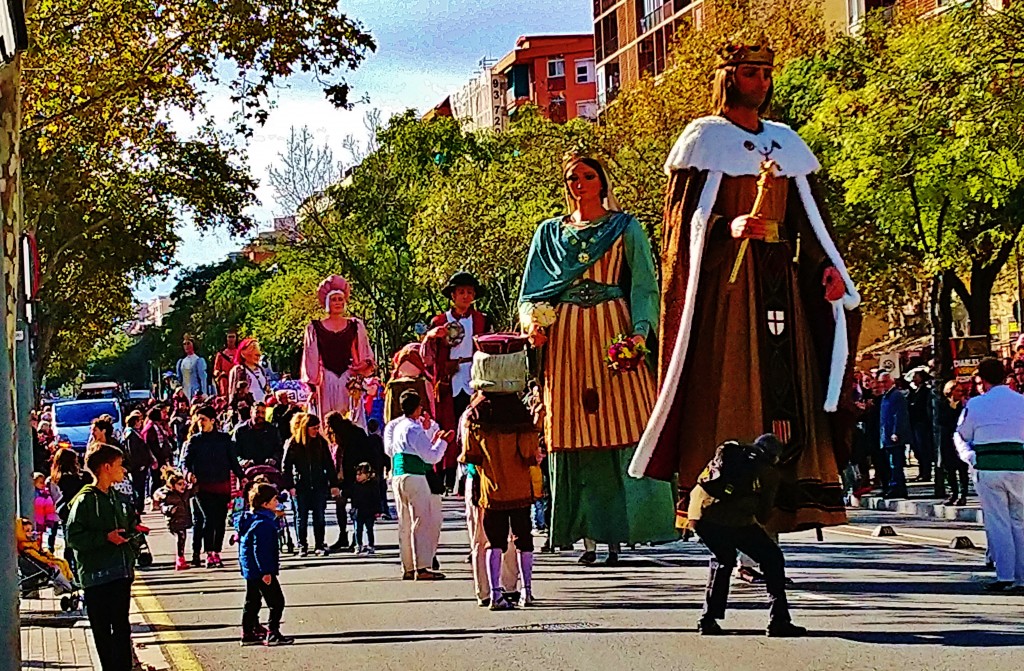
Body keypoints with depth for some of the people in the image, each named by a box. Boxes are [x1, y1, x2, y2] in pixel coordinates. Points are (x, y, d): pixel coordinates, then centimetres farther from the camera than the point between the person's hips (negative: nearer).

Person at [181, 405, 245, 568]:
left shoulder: (224, 439, 8)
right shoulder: (194, 440, 7)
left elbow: (233, 460, 12)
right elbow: (185, 460, 3)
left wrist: (241, 476, 3)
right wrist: (188, 472, -17)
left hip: (222, 486, 2)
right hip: (202, 486, -2)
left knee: (220, 520, 4)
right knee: (208, 517, -14)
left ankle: (216, 553, 13)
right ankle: (209, 555, -14)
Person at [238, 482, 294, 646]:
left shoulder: (251, 520, 10)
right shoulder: (263, 524, -22)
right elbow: (260, 550, -26)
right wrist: (266, 571, -24)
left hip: (250, 570, 10)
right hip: (262, 571, -10)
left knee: (252, 602, 17)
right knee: (276, 602, -4)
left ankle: (248, 634, 23)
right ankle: (272, 634, -3)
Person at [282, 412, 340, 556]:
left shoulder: (321, 442, 3)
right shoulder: (293, 444, -4)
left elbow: (329, 464, 6)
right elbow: (286, 466, -2)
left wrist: (333, 484, 3)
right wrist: (290, 485, -9)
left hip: (319, 485, 2)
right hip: (301, 486, -2)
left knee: (319, 517, 3)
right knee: (301, 517, 5)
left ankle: (319, 545, 10)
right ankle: (302, 546, 12)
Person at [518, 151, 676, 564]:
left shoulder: (626, 228, 11)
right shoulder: (550, 233, 19)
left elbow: (643, 285, 3)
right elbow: (532, 290, 18)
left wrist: (640, 330, -13)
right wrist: (532, 322, -4)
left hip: (613, 334, -2)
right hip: (564, 336, 2)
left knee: (622, 430, -10)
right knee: (573, 437, -4)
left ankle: (618, 533, -10)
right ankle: (588, 536, -3)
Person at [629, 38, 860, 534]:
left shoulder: (786, 141, 18)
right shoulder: (705, 138, 2)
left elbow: (808, 217, 17)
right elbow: (686, 216, -6)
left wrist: (828, 268, 3)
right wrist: (729, 227, -24)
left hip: (779, 279, 5)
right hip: (725, 279, -5)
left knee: (783, 383, -2)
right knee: (727, 386, -11)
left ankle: (772, 507, -2)